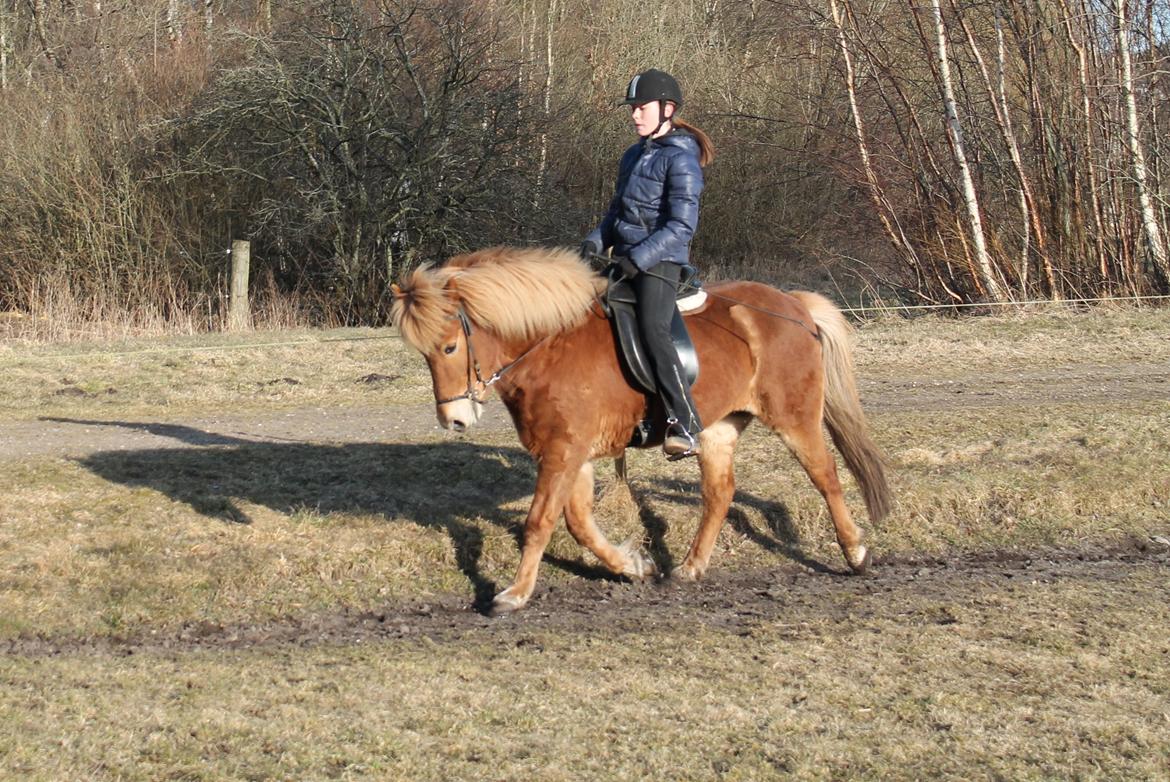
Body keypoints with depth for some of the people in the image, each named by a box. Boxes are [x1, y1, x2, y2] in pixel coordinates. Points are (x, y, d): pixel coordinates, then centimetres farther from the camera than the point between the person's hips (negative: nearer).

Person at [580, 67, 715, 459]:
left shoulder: (680, 159, -10)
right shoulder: (633, 156, 16)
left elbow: (682, 225, -17)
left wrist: (639, 257, -23)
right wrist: (596, 240, 5)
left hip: (660, 261, -10)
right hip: (626, 258, 10)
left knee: (653, 331, -27)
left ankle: (686, 428, -31)